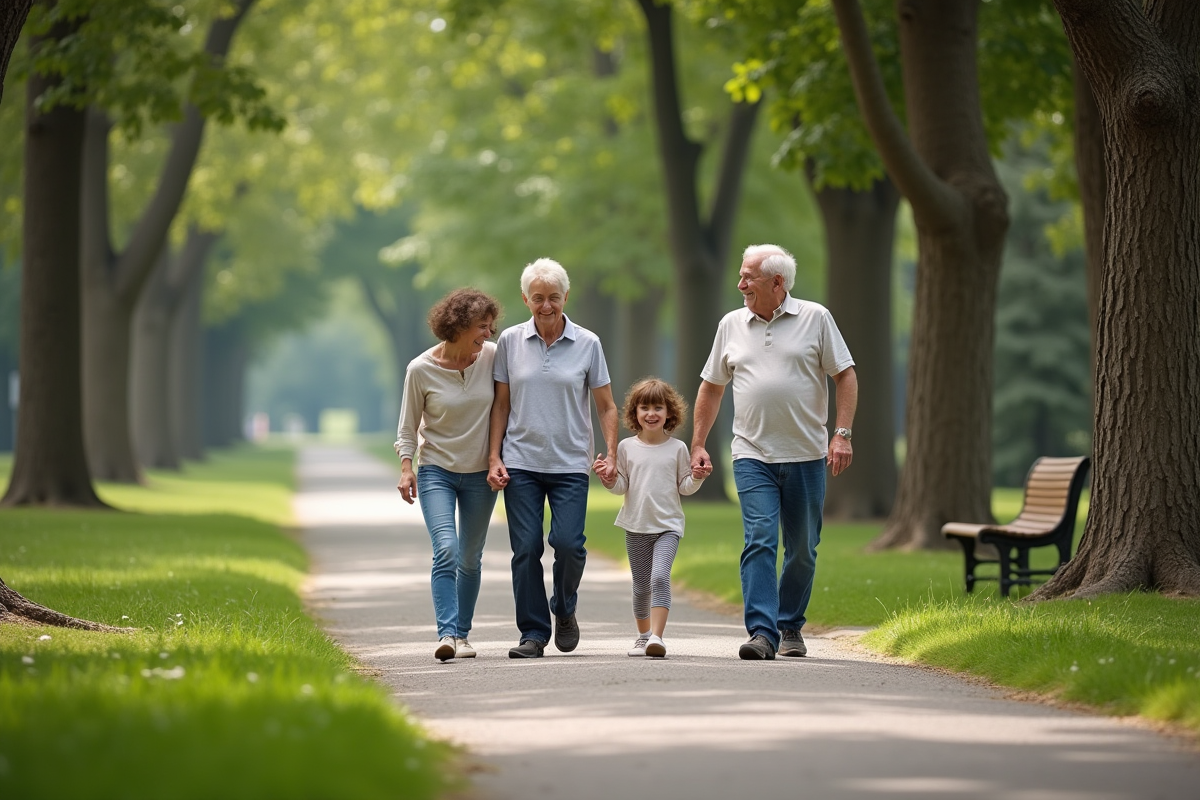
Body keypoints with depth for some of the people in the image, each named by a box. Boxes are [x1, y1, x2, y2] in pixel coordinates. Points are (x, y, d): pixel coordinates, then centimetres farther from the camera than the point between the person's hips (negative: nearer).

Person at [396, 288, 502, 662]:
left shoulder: (492, 357, -6)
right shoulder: (421, 369, -11)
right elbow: (408, 426, -1)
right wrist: (406, 467, -13)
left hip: (480, 474, 3)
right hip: (437, 471, -3)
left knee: (470, 558, 9)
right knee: (446, 550, -20)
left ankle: (461, 634, 20)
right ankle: (447, 634, -22)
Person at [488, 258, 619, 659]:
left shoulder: (587, 344, 3)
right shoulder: (510, 341, 5)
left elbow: (606, 406, 7)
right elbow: (501, 404, 9)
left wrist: (611, 454, -4)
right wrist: (494, 457, 2)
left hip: (570, 464, -1)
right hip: (520, 461, 1)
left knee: (567, 542, -14)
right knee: (526, 549, -4)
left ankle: (564, 609, 14)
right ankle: (533, 633, 5)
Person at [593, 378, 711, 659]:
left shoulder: (677, 448, 1)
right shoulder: (626, 447, 3)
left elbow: (684, 487, 6)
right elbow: (621, 486, 6)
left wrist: (696, 477, -13)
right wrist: (608, 479, -14)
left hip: (668, 525, -2)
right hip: (636, 527, 2)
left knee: (660, 576, -21)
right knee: (641, 585, 10)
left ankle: (657, 636, -26)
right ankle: (643, 635, 28)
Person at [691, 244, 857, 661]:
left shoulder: (815, 318, 1)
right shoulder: (731, 325, 9)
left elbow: (845, 375, 1)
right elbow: (711, 387, 17)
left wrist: (842, 434, -9)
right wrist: (698, 444, 12)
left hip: (806, 455, -1)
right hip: (753, 457, 1)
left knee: (802, 550, 8)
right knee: (759, 542, -13)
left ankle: (790, 627, 24)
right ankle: (762, 633, -18)